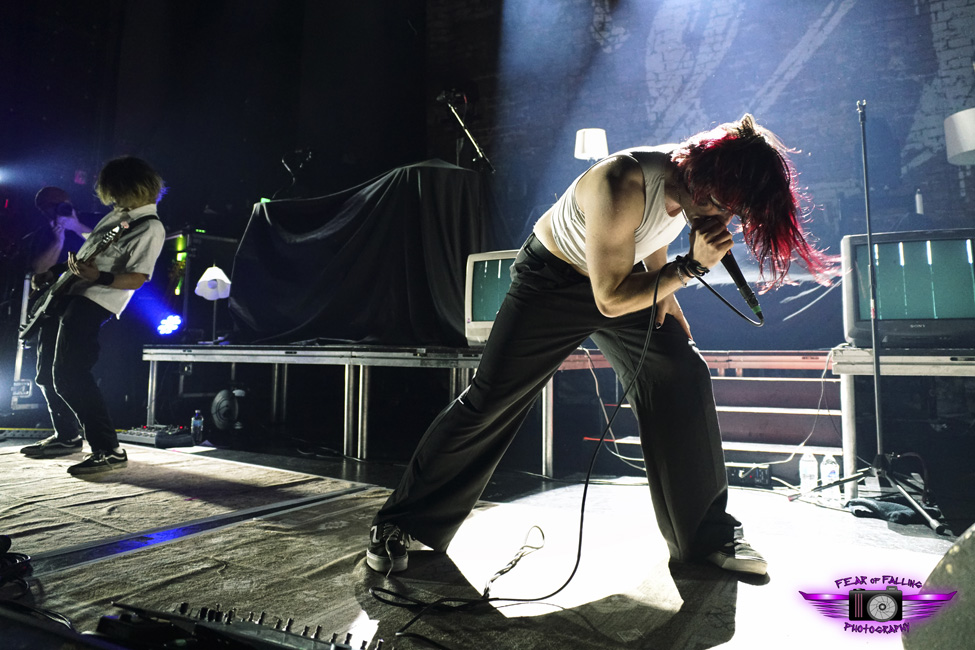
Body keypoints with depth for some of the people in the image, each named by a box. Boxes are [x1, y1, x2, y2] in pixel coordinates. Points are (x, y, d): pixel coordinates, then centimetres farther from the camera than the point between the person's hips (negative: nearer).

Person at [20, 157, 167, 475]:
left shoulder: (150, 228, -12)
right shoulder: (117, 214, 16)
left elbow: (137, 278, -20)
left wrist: (98, 277, -34)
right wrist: (53, 273, 21)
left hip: (94, 301, -10)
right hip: (66, 294, 10)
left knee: (68, 374, -20)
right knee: (46, 373, 16)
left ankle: (108, 450, -18)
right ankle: (67, 436, 31)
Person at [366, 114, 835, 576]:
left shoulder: (689, 182, -13)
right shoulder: (621, 187, -37)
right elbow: (611, 300, -30)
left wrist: (664, 291, 3)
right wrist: (691, 266, -35)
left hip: (626, 278, 6)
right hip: (551, 278, -6)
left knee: (683, 379, -8)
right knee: (489, 400, -7)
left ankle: (706, 535, 9)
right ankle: (402, 523, 11)